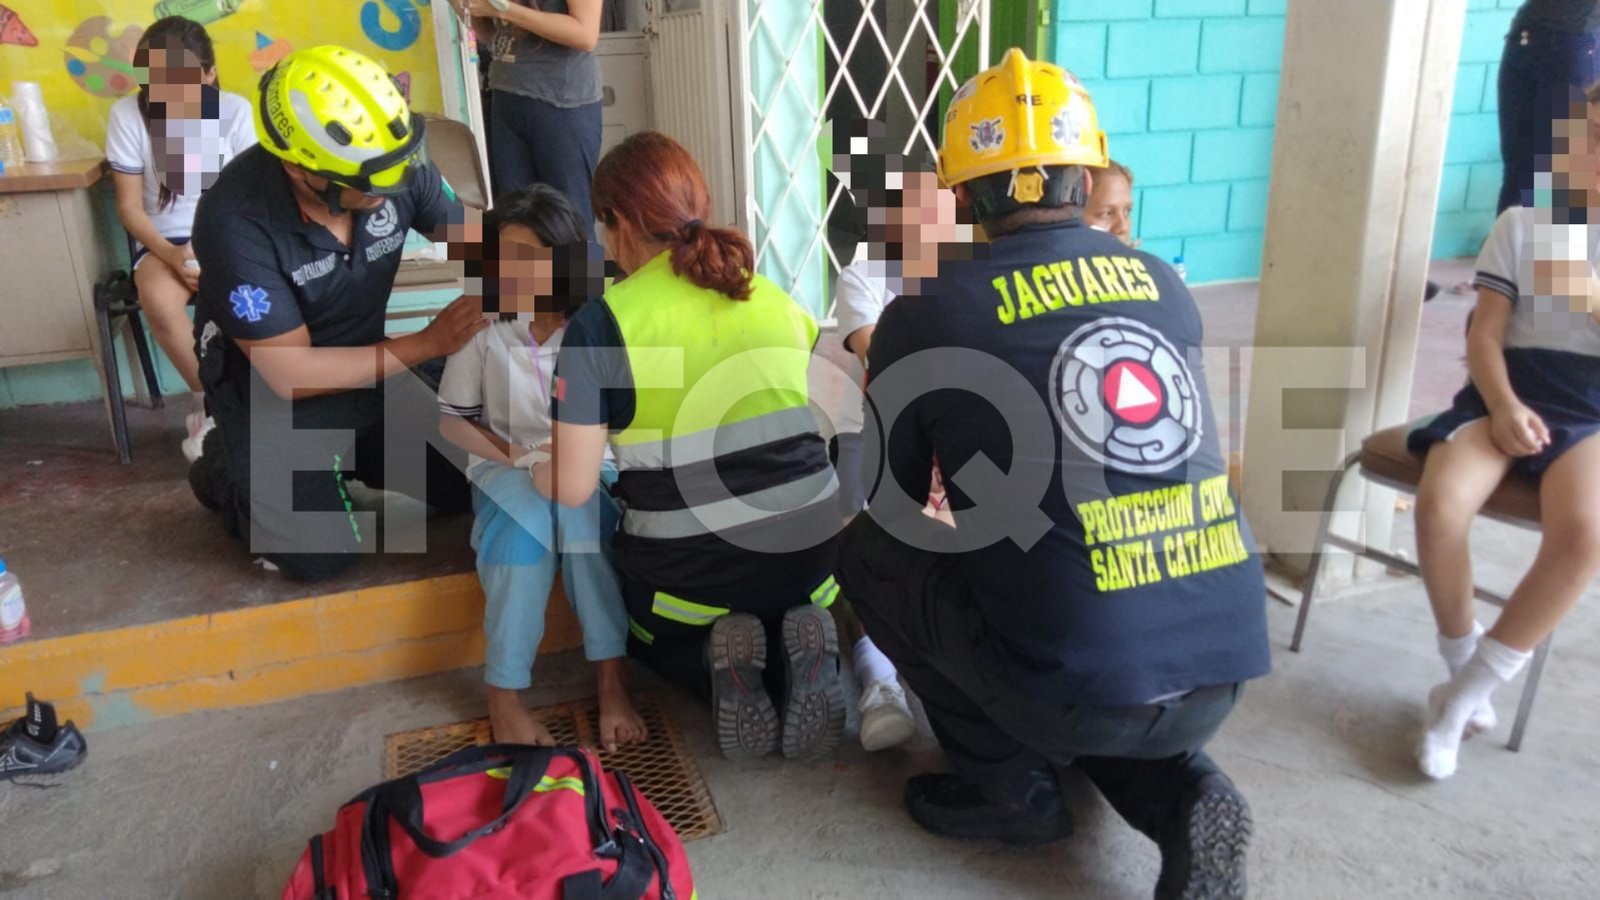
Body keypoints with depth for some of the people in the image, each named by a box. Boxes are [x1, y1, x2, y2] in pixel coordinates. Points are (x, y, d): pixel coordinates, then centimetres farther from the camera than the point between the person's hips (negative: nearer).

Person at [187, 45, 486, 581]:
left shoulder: (397, 167, -21)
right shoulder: (235, 221, -33)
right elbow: (292, 373, -28)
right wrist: (427, 344, -30)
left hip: (368, 369, 5)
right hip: (273, 393, -5)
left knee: (469, 487, 3)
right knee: (323, 556, -11)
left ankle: (347, 455, 27)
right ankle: (229, 474, 18)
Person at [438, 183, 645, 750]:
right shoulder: (483, 325, -7)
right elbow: (452, 420, 1)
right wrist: (514, 455, -14)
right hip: (505, 468, 0)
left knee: (582, 508, -35)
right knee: (527, 518, -34)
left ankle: (612, 682, -32)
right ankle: (503, 695, -28)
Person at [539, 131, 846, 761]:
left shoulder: (600, 324, -10)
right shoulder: (778, 300, 4)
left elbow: (572, 489, -10)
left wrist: (523, 469, 12)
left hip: (688, 575, -3)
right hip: (811, 551, 3)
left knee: (650, 633, 33)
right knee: (788, 611, 37)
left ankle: (719, 661, -1)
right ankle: (802, 654, 1)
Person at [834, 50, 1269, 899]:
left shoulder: (929, 314, -5)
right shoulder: (1164, 287, 8)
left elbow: (892, 505, 10)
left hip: (1085, 684, -5)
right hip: (1222, 669, 6)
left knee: (868, 551, 14)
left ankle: (1006, 786, 18)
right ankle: (1182, 793, 10)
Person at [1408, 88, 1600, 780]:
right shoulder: (1520, 224, 12)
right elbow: (1484, 334, 3)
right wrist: (1504, 406, -14)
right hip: (1512, 390, 0)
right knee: (1439, 504, -31)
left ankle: (1460, 698, -16)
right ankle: (1467, 677, -6)